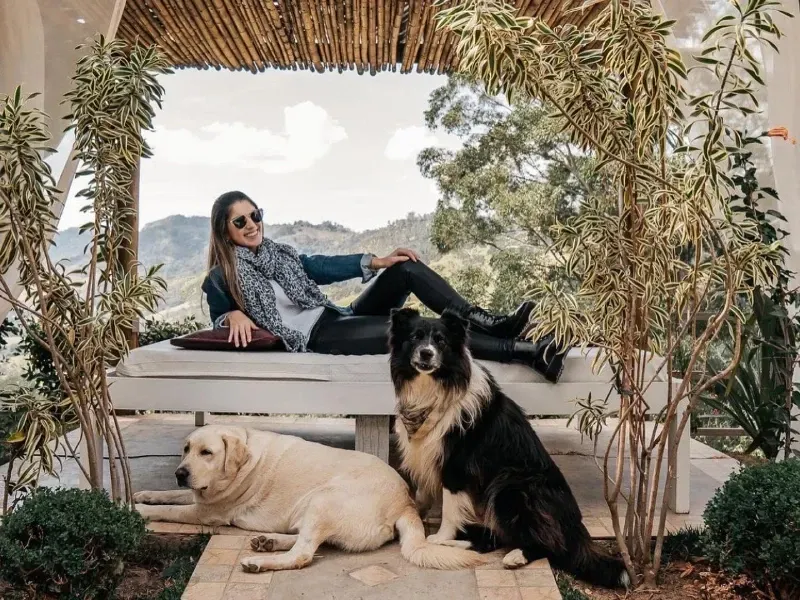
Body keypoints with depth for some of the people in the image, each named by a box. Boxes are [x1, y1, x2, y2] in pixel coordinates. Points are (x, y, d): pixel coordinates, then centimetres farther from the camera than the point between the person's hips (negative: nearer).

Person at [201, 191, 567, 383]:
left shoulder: (277, 253, 19)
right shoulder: (220, 277, 3)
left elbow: (321, 267, 17)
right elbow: (219, 318, 10)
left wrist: (376, 261, 8)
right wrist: (235, 316, -15)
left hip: (337, 319, 8)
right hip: (313, 338, -8)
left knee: (406, 269, -12)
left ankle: (491, 323, -21)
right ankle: (524, 352, -33)